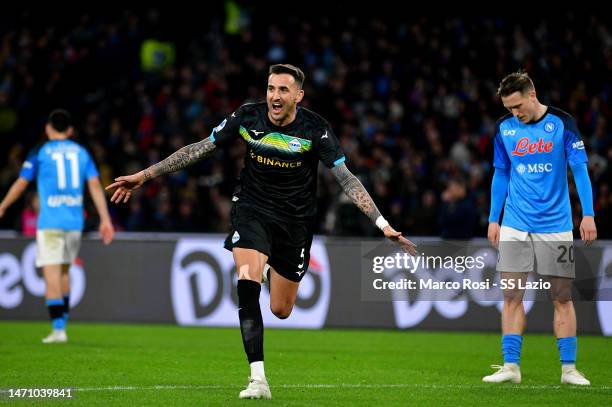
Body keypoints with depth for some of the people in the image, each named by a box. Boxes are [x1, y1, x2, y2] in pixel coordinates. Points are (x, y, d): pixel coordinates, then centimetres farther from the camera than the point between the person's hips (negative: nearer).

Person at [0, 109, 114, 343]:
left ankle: (58, 329, -12)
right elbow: (95, 186, 3)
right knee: (63, 271, 18)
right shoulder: (81, 152, 9)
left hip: (50, 222, -4)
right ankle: (62, 321, 20)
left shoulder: (40, 153, -1)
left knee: (52, 274, -5)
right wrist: (105, 219, 2)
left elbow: (21, 185, 3)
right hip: (75, 222, 4)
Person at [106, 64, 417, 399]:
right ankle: (258, 379, -24)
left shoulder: (315, 129, -16)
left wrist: (383, 224, -29)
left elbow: (346, 178, -19)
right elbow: (198, 150, -2)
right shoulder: (247, 117, -10)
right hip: (251, 210, 0)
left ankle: (273, 271, 46)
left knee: (281, 310, 8)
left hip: (295, 220, 0)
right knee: (247, 284, -26)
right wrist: (144, 176, -2)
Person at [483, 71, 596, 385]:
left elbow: (579, 169, -4)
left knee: (562, 298, 0)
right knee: (512, 296, -3)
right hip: (515, 227, 2)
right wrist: (493, 219, 10)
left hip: (555, 226, -2)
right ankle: (511, 366, 2)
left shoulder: (562, 123, -5)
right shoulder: (504, 128, 4)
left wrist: (588, 214, -10)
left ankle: (568, 368, 5)